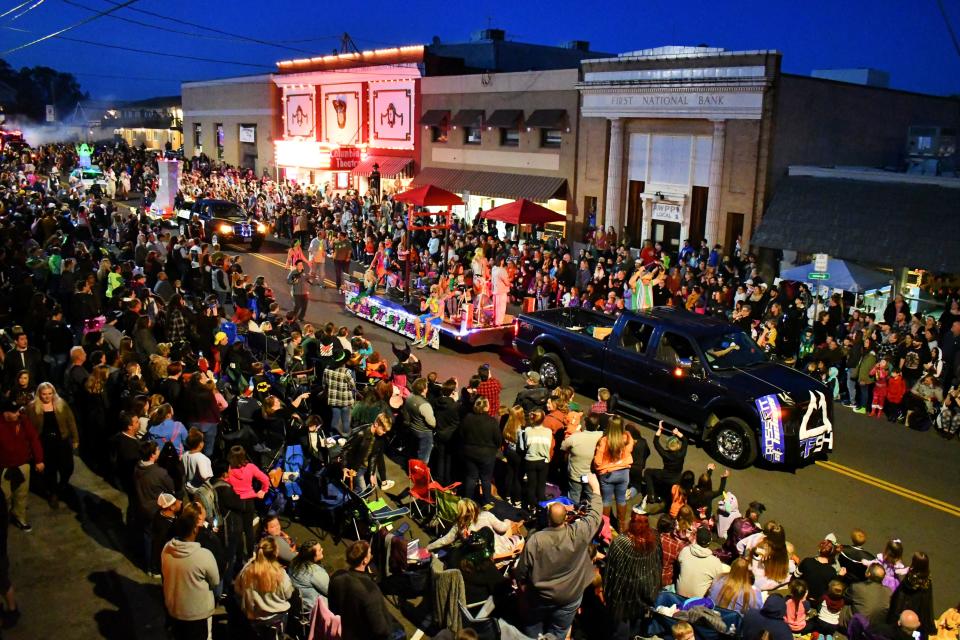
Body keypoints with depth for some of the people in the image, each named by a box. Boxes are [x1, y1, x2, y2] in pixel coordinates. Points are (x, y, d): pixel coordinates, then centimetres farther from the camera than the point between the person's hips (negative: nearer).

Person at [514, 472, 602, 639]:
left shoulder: (535, 540, -27)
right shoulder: (579, 533, -26)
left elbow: (522, 570, -14)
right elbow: (595, 513, -9)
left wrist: (522, 584, 7)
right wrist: (595, 486, 2)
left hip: (540, 595, 0)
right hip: (570, 597, 1)